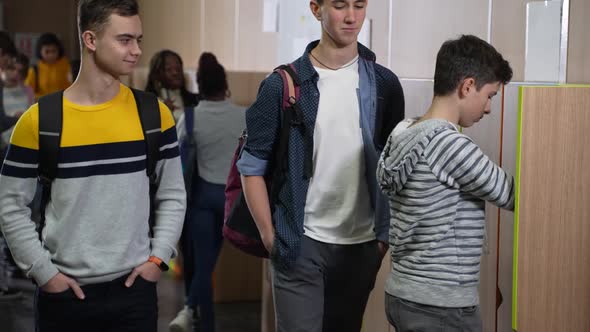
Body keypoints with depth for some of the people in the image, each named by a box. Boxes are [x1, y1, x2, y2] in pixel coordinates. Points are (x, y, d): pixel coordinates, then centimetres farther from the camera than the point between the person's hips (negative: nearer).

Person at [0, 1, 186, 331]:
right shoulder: (39, 121, -5)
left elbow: (173, 195, 7)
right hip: (64, 293, -1)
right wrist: (44, 272, -5)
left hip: (134, 288, 1)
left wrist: (158, 258, -3)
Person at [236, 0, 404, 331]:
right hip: (299, 244, -3)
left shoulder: (384, 84, 3)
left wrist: (387, 232, 2)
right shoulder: (282, 85, -6)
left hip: (363, 245, 3)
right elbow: (252, 166, -3)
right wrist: (270, 236, -7)